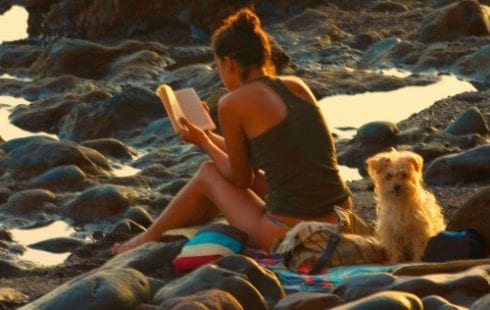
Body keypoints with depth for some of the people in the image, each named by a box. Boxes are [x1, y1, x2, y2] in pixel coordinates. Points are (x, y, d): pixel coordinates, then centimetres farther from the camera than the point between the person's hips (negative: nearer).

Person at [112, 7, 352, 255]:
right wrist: (208, 136, 35)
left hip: (290, 236, -6)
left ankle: (150, 238, 42)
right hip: (340, 225, 6)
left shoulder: (233, 103, -7)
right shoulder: (296, 86, 11)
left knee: (208, 174, 21)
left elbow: (242, 178, 6)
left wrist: (202, 141, 20)